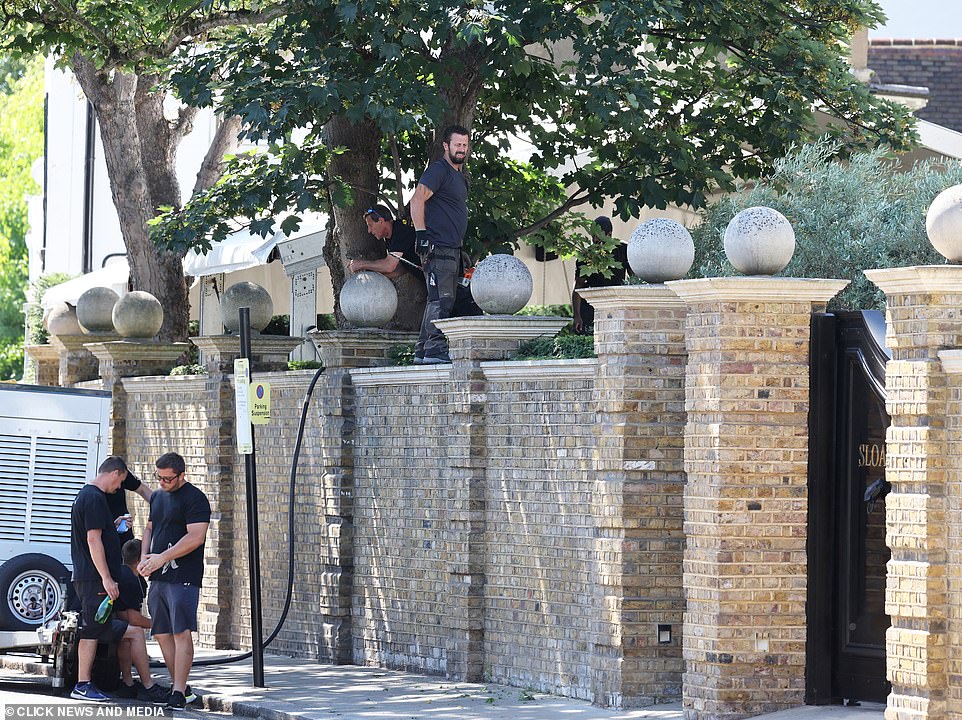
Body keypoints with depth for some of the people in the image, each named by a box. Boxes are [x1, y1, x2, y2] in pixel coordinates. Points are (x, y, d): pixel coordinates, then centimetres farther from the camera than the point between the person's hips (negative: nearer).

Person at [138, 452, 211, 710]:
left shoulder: (194, 499, -8)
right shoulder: (157, 497, 18)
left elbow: (195, 537, -16)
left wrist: (162, 558, -18)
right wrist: (145, 557, 8)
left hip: (183, 577, -9)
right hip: (158, 577, 9)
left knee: (181, 632, -11)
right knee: (161, 633, 9)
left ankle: (179, 693, -13)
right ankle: (177, 684, 19)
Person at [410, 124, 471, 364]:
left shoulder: (459, 176, 22)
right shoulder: (438, 170, -8)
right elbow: (417, 200, -18)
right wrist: (421, 233, -24)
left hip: (452, 250, 10)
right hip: (438, 248, -10)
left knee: (443, 301, 10)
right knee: (440, 299, -15)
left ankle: (424, 351, 13)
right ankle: (435, 349, -18)